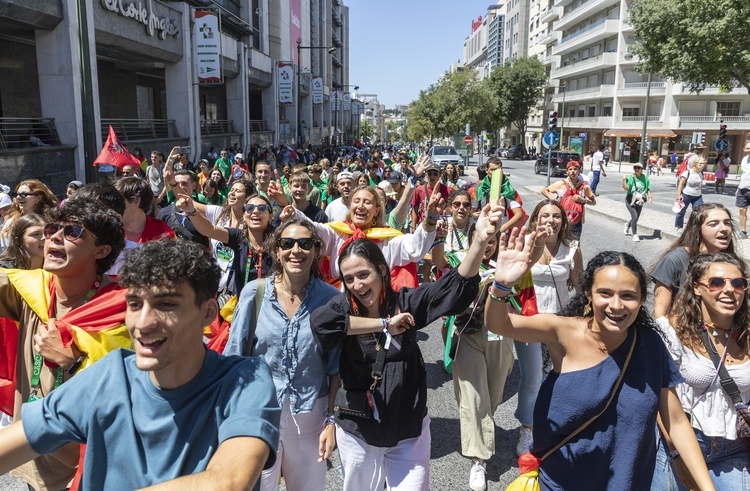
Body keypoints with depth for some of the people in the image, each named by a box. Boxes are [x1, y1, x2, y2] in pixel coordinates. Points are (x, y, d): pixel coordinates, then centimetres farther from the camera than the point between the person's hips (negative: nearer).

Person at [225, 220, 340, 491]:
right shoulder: (254, 292, -9)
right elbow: (234, 357, -1)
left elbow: (335, 365, -1)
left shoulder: (330, 298, -8)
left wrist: (331, 419, -2)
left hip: (309, 416, 1)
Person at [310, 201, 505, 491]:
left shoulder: (406, 302, -11)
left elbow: (456, 286, -23)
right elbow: (319, 321, -34)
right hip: (356, 433, 1)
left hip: (408, 432, -1)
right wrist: (384, 324, -31)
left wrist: (480, 241, -41)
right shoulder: (345, 307, -12)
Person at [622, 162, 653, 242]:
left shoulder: (645, 178, -2)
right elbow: (626, 188, -19)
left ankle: (628, 225, 49)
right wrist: (624, 180, -26)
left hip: (639, 200, 4)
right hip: (630, 199, -4)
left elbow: (648, 189, 4)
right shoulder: (630, 178, -9)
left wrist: (650, 198, -4)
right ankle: (635, 235, -1)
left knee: (636, 218, 13)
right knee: (634, 216, -16)